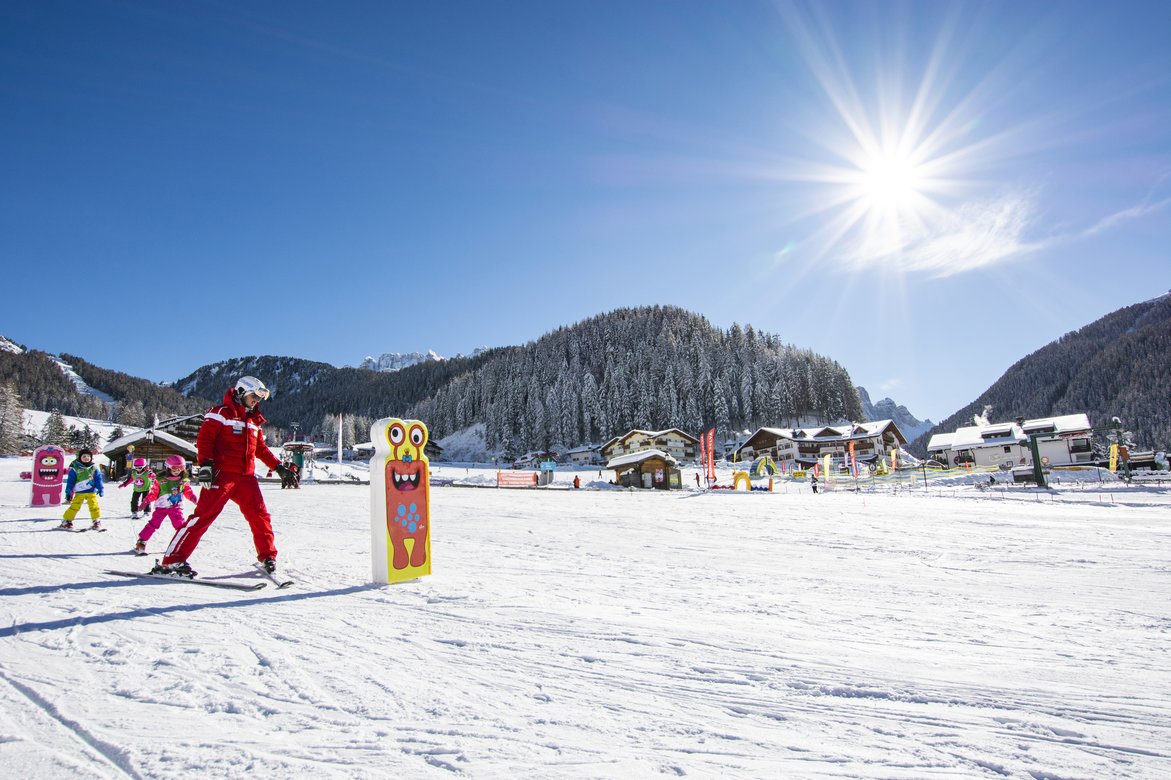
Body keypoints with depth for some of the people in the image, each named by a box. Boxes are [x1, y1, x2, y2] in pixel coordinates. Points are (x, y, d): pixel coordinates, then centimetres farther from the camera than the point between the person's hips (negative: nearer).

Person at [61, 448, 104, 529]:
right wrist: (68, 492, 0)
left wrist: (100, 489, 2)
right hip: (79, 492, -1)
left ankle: (97, 521, 6)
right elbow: (70, 481, 1)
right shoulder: (75, 468, -2)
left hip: (91, 492, 1)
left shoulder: (94, 467, 4)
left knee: (94, 506, -4)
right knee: (74, 507, 0)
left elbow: (98, 479, 6)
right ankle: (67, 521, 15)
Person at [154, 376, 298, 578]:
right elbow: (204, 439, -9)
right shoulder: (221, 413, -2)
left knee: (260, 516, 3)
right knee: (203, 515, -10)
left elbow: (261, 448, 26)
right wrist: (205, 464, -20)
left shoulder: (254, 421, 20)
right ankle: (172, 560, -4)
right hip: (221, 475, -7)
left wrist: (278, 467, 18)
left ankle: (267, 557, 15)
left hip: (246, 477, 7)